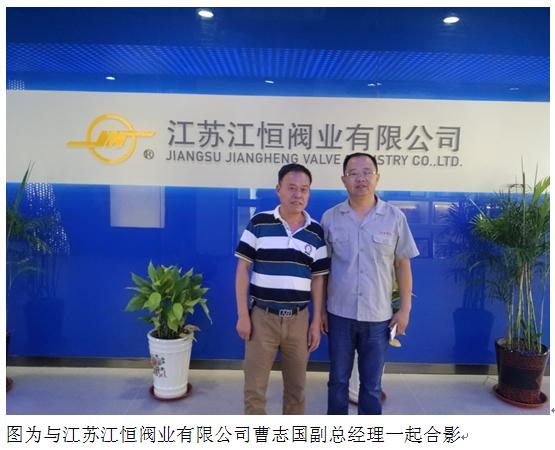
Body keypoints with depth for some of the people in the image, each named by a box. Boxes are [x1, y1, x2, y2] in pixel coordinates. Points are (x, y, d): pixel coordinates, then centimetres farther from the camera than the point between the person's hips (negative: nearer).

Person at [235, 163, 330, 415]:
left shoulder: (316, 232, 2)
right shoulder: (259, 223, -5)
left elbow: (318, 279, 6)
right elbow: (243, 269, -3)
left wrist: (316, 322, 3)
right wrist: (242, 314, -7)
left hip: (298, 319, 2)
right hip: (262, 316, -2)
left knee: (296, 386, 16)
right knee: (254, 387, 8)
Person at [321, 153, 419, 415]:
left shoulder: (395, 217, -3)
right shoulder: (330, 218, -3)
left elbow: (403, 265, 3)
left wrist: (405, 309, 0)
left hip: (378, 316, 0)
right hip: (339, 314, 1)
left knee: (371, 385, 14)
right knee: (338, 381, 16)